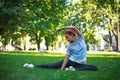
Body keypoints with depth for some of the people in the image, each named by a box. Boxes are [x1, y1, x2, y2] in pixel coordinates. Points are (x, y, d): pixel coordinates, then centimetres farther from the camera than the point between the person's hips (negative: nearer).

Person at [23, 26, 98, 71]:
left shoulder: (80, 38, -4)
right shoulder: (69, 47, 0)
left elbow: (74, 28, -19)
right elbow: (66, 58, -8)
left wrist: (61, 28, -19)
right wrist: (61, 69, -22)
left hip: (80, 64, -1)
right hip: (70, 61, 1)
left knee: (95, 68, -30)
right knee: (52, 65, -10)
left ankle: (74, 69, -34)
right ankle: (34, 66, -7)